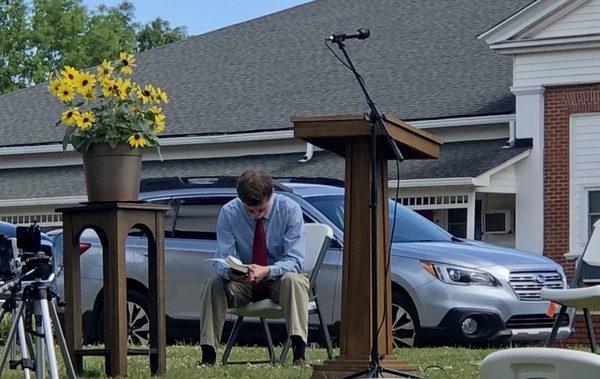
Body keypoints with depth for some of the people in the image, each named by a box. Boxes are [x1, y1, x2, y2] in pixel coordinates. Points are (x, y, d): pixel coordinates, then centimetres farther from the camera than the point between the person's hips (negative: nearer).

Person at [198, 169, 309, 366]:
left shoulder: (289, 209, -14)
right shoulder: (228, 213, -10)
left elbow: (294, 260, -20)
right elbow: (222, 259, -13)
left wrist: (266, 271, -40)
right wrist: (230, 271, -40)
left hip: (279, 280, -2)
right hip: (243, 283, 2)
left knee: (294, 280, -36)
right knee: (213, 285, -26)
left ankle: (299, 354, -46)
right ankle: (208, 356, -28)